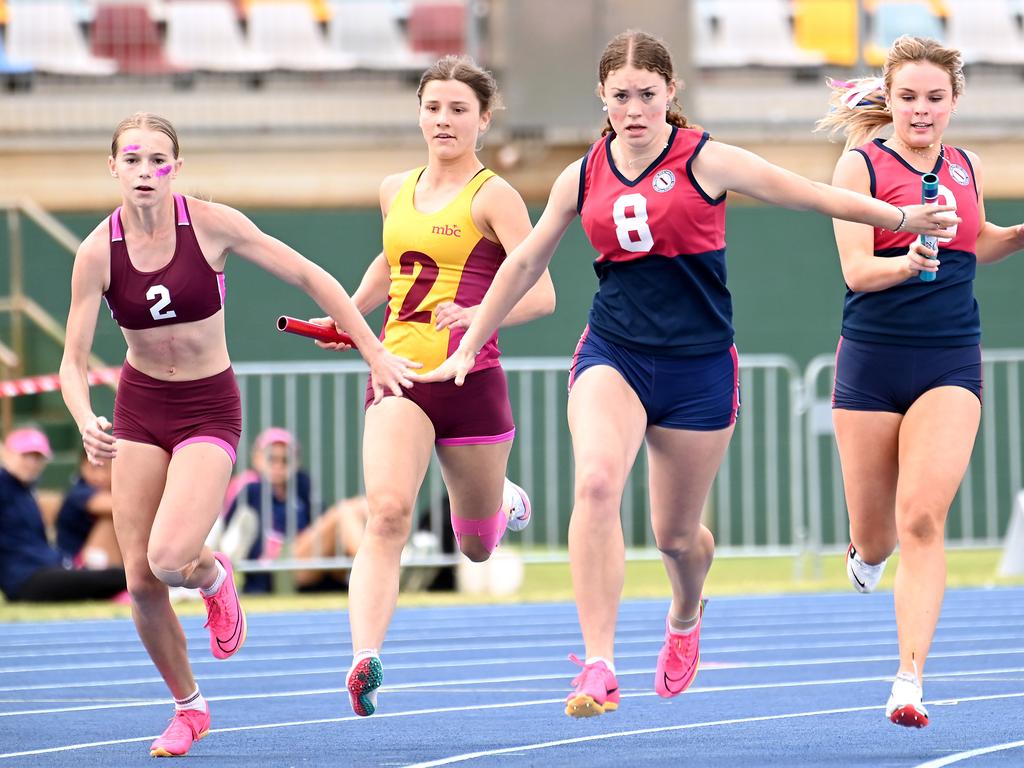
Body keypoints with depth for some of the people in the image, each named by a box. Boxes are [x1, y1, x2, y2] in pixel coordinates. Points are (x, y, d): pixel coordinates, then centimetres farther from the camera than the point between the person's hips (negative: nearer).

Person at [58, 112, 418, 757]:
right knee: (140, 579, -3)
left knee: (169, 557, -24)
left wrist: (375, 353, -8)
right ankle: (189, 707, 20)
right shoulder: (98, 252, -10)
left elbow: (308, 276, -7)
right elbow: (74, 360, -8)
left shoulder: (210, 224, -15)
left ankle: (214, 576, 15)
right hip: (139, 408, 3)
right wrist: (87, 422, -29)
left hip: (209, 410, -3)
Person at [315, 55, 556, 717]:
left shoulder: (493, 196, -6)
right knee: (387, 513, -25)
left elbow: (540, 294, -13)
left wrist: (477, 314, -29)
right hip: (400, 378, 3)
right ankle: (366, 660, -37)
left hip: (471, 382, -3)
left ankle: (508, 504, 53)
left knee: (477, 547, 15)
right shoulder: (396, 191, 11)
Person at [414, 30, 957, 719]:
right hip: (612, 352, 1)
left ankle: (685, 616, 48)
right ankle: (599, 668, -29)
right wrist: (468, 348, 21)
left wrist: (903, 217, -12)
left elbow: (815, 196, -4)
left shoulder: (706, 161, -5)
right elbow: (524, 265, 17)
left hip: (699, 364, -1)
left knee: (676, 534, 9)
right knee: (596, 482, -28)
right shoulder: (583, 177, 4)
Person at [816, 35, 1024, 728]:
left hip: (951, 362, 1)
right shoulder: (861, 165, -3)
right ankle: (866, 554, 48)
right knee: (875, 535, 8)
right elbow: (856, 268, -11)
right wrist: (909, 262, -30)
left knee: (923, 519, -17)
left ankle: (910, 682, -18)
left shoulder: (968, 169, 9)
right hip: (872, 360, -1)